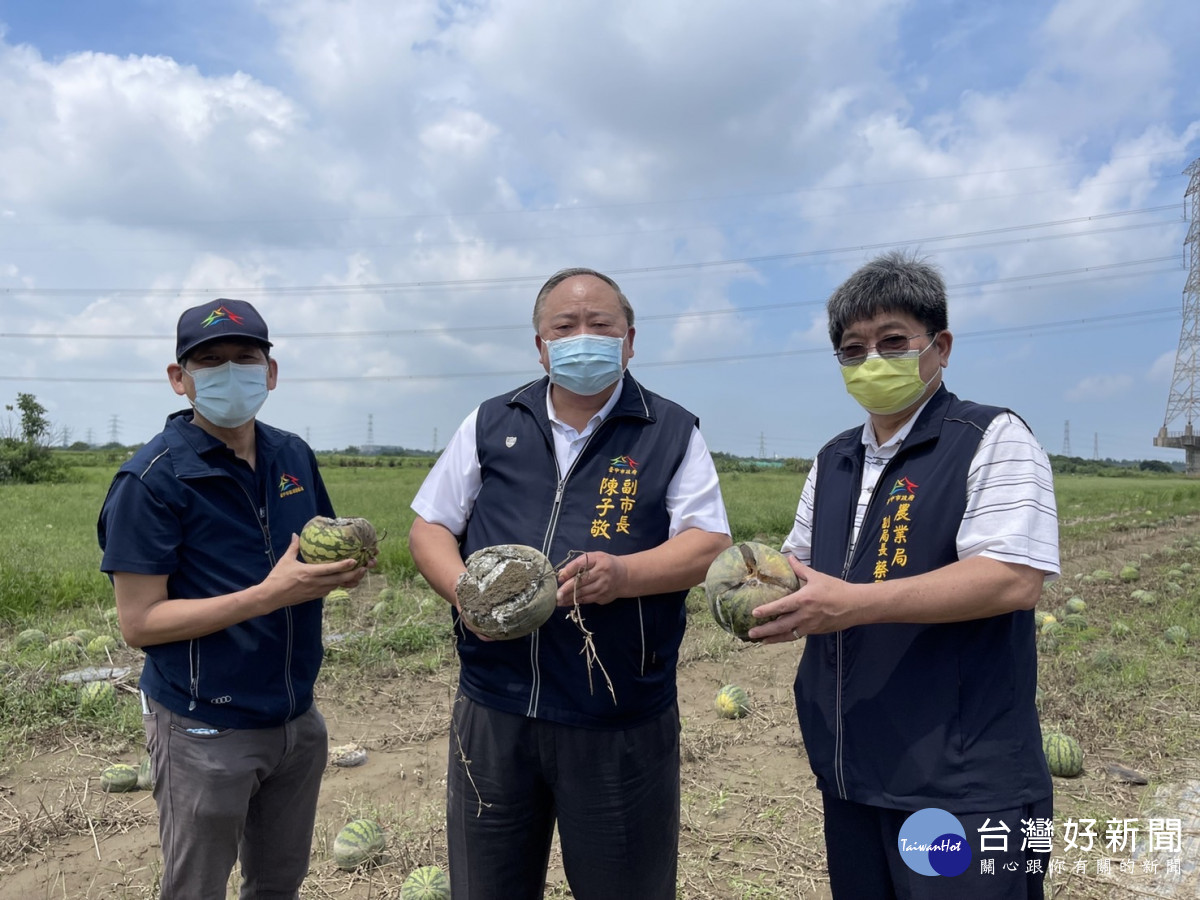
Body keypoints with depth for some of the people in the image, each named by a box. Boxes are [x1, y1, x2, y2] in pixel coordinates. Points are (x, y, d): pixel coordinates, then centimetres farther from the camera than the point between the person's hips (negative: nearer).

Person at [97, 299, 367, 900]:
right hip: (206, 732, -5)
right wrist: (271, 594, -26)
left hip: (297, 718, 6)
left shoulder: (294, 457, 2)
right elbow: (138, 621, -17)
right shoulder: (154, 477, -15)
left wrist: (343, 567, -9)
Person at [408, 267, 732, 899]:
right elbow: (429, 526, 11)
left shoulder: (672, 433, 2)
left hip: (622, 722, -2)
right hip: (493, 709, 2)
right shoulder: (490, 425, 9)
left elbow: (708, 545, -4)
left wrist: (623, 573, -23)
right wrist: (465, 590, -10)